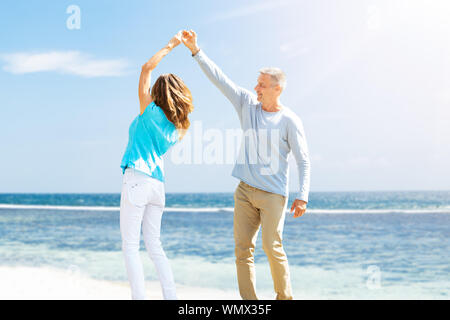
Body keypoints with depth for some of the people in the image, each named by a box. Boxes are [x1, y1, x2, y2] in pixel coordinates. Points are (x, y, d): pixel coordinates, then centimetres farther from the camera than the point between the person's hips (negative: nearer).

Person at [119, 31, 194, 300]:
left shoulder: (150, 111, 0)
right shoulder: (177, 128, 13)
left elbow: (147, 68, 1)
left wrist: (171, 45, 8)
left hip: (137, 179, -7)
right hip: (158, 184, 7)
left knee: (131, 246, -3)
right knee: (154, 245, 13)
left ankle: (139, 297, -7)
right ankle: (171, 295, 8)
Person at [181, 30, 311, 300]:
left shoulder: (290, 121, -5)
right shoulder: (248, 104, 8)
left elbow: (304, 161, -5)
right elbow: (219, 79, 6)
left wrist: (303, 196, -13)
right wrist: (196, 50, 2)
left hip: (273, 194, -5)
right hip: (245, 190, 5)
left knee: (272, 246, -9)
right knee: (243, 247, 1)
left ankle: (285, 296, 10)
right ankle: (249, 301, 8)